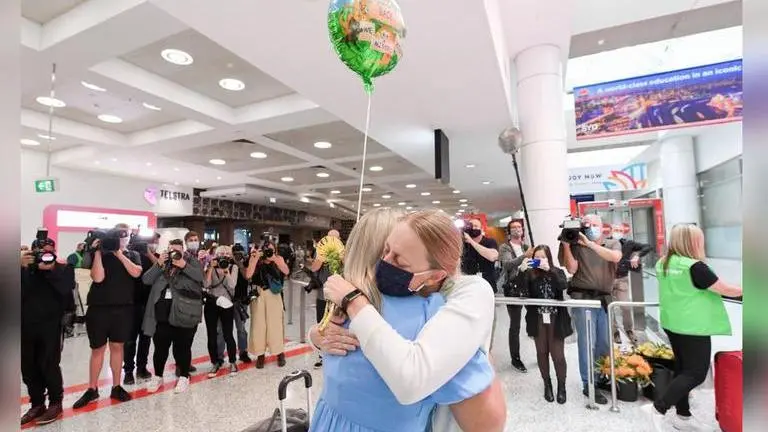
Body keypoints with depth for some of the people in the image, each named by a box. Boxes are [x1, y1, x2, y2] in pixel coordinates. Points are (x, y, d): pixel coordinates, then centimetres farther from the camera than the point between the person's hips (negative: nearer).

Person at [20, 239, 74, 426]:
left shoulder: (63, 269, 2)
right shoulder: (25, 268, 9)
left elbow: (66, 288, -15)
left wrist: (51, 269, -22)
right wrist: (21, 267, -18)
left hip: (50, 325, -3)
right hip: (26, 325, 4)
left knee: (49, 365, -4)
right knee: (28, 367, 8)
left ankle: (55, 403, 11)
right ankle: (37, 405, 23)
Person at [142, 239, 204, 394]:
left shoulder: (192, 263, 2)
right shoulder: (161, 264, 12)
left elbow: (201, 277, -13)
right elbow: (146, 280, 1)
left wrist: (184, 265, -22)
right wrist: (158, 264, -10)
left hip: (184, 316, -3)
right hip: (162, 316, 3)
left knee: (182, 348, 6)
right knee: (160, 348, 13)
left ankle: (184, 377, 23)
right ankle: (157, 376, 32)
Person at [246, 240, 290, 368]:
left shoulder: (278, 259, 0)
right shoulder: (255, 259, -2)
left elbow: (286, 272, -16)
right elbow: (248, 275, -15)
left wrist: (273, 258, -21)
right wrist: (256, 258, -17)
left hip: (273, 295, 0)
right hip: (258, 294, 0)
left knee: (276, 322, 2)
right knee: (259, 323, 4)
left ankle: (280, 353, 16)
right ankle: (260, 354, 15)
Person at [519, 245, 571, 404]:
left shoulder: (557, 272, -2)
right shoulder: (530, 274, -3)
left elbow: (563, 285, -21)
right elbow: (522, 290, -17)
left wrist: (549, 269, -30)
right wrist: (522, 270, -28)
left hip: (555, 320, -1)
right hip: (538, 320, 1)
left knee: (557, 354, 3)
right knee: (542, 352, 12)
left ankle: (561, 386, 25)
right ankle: (547, 384, 30)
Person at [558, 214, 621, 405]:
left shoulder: (613, 243, 8)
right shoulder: (577, 246, 2)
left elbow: (615, 257, -15)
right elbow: (571, 269, -9)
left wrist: (590, 244, -21)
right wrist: (566, 244, -13)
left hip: (604, 298, 3)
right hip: (583, 298, -3)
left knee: (605, 343, 14)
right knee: (587, 343, -2)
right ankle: (588, 385, 7)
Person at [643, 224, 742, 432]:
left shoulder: (663, 263, 4)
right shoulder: (694, 267, -20)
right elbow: (726, 290, -10)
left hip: (672, 323, 8)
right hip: (693, 327, -8)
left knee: (683, 368, 17)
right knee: (696, 373, 2)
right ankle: (658, 408, -3)